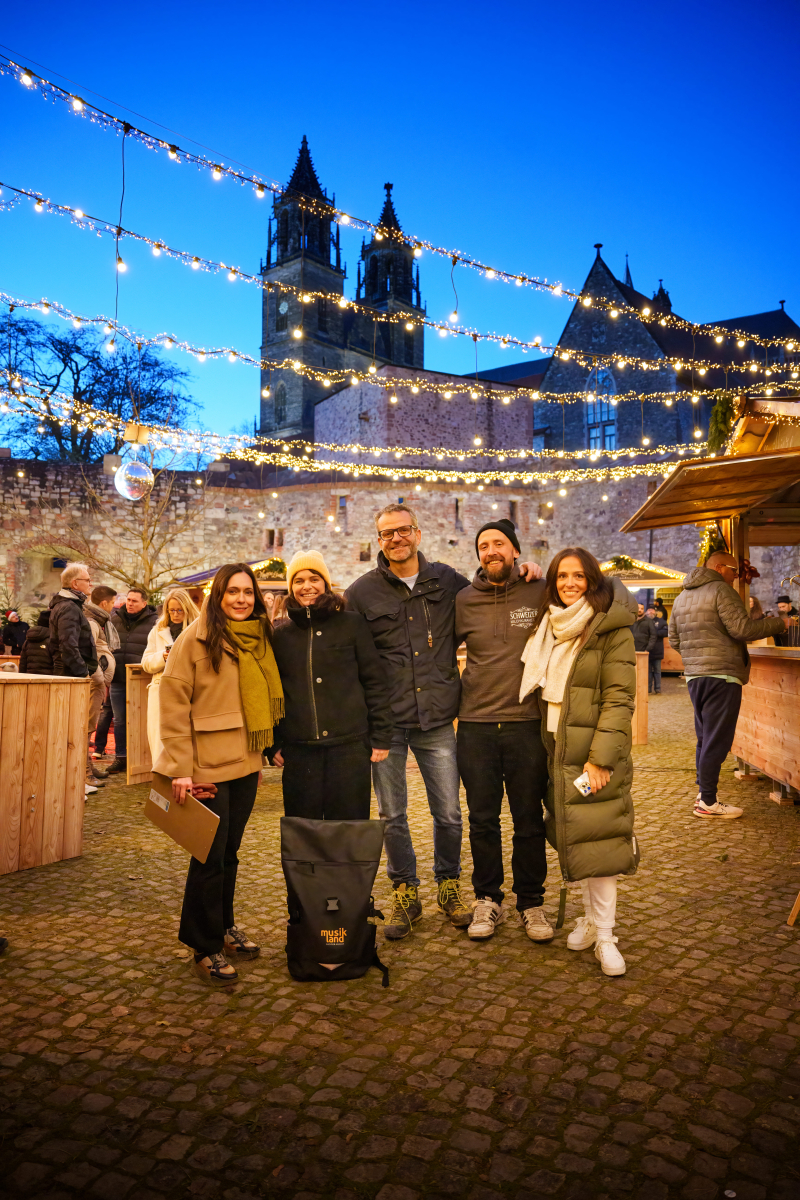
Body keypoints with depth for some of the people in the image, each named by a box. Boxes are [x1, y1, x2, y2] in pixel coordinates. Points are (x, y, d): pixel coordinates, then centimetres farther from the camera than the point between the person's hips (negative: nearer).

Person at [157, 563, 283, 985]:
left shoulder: (259, 639, 10)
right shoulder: (197, 638, -10)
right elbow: (173, 702, -12)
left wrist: (259, 756, 14)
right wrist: (181, 767, -15)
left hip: (245, 763, 6)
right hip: (208, 765, -6)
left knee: (230, 851, 17)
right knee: (211, 856, 2)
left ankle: (223, 926, 33)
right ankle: (206, 947, 18)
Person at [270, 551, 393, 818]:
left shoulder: (352, 624, 3)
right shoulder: (280, 636, 10)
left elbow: (375, 681, 2)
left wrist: (381, 736, -2)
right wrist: (273, 744, 9)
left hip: (349, 746, -2)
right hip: (298, 750, 2)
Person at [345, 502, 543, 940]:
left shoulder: (447, 581, 5)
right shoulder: (362, 592, -1)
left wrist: (525, 573, 3)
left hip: (437, 721, 1)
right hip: (385, 722, -1)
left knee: (448, 813, 9)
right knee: (392, 816, 10)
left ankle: (449, 887, 32)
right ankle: (405, 895, 29)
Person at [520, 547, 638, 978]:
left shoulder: (612, 629, -8)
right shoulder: (548, 627, 12)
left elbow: (619, 698, -13)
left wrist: (600, 758, -19)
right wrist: (545, 745, 6)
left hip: (593, 749, -5)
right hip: (555, 748, 6)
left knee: (595, 840, -3)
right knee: (572, 838, 12)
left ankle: (604, 934, 9)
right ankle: (591, 917, 27)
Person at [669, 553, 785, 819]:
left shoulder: (682, 597, 17)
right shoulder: (721, 590, -9)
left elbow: (674, 640, 18)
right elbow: (742, 628, -17)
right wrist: (777, 623, -6)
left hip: (694, 675, 8)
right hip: (721, 676, -8)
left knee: (705, 737, 17)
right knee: (717, 739, -3)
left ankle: (703, 792, 22)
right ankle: (707, 802, 0)